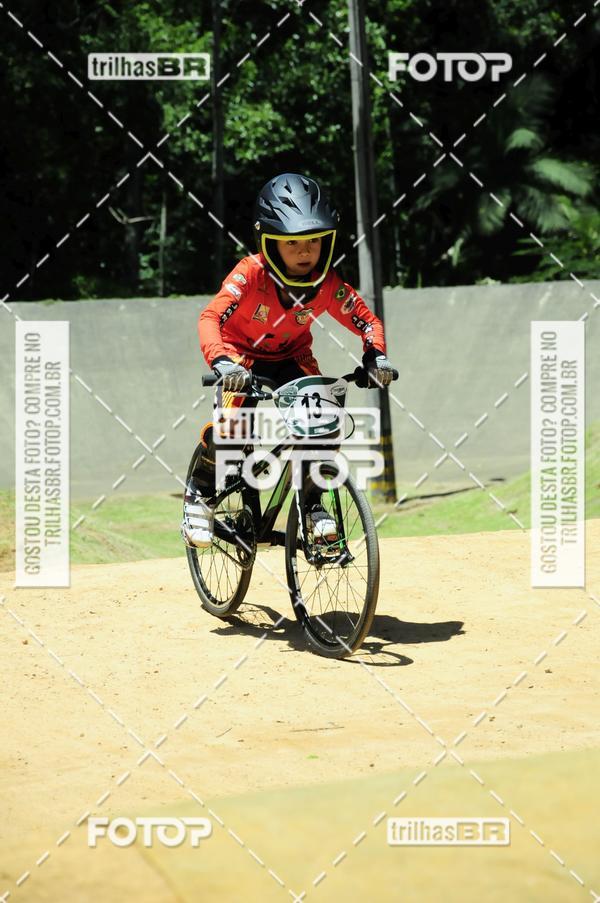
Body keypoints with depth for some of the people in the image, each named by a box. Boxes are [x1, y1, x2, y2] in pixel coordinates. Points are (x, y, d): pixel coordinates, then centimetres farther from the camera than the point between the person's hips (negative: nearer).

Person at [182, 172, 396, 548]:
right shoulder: (251, 274, -31)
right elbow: (211, 317, -41)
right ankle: (198, 495, -2)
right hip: (243, 357, -3)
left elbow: (366, 319, -11)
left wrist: (376, 355, -33)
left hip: (291, 357, 3)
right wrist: (222, 362, -59)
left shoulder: (328, 284, -21)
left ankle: (313, 502, 2)